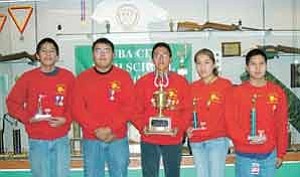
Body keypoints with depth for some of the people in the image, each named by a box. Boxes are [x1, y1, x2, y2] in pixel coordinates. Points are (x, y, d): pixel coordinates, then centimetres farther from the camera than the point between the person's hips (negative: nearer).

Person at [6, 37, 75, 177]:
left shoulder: (68, 76, 0)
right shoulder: (28, 77, -3)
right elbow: (12, 103, 3)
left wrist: (66, 119, -11)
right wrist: (29, 118, -11)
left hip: (61, 139, 1)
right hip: (37, 141, -1)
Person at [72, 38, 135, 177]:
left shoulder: (124, 76, 2)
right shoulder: (82, 78, 4)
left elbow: (129, 107, -5)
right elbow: (77, 109, -2)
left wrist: (111, 128, -15)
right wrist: (96, 129, -14)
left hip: (118, 139, -1)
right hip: (91, 139, 1)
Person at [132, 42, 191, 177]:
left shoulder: (181, 82, 4)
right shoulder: (142, 82, 4)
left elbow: (187, 109, 3)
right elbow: (136, 110, 3)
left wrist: (180, 127, -11)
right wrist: (142, 127, -12)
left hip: (173, 140, 1)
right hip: (149, 141, 0)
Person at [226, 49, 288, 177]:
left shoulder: (277, 92, 3)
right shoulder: (237, 92, -2)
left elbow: (282, 125, 6)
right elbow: (230, 123, -4)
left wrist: (280, 153, 6)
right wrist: (247, 138, -17)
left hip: (269, 154, 2)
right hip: (244, 155, -1)